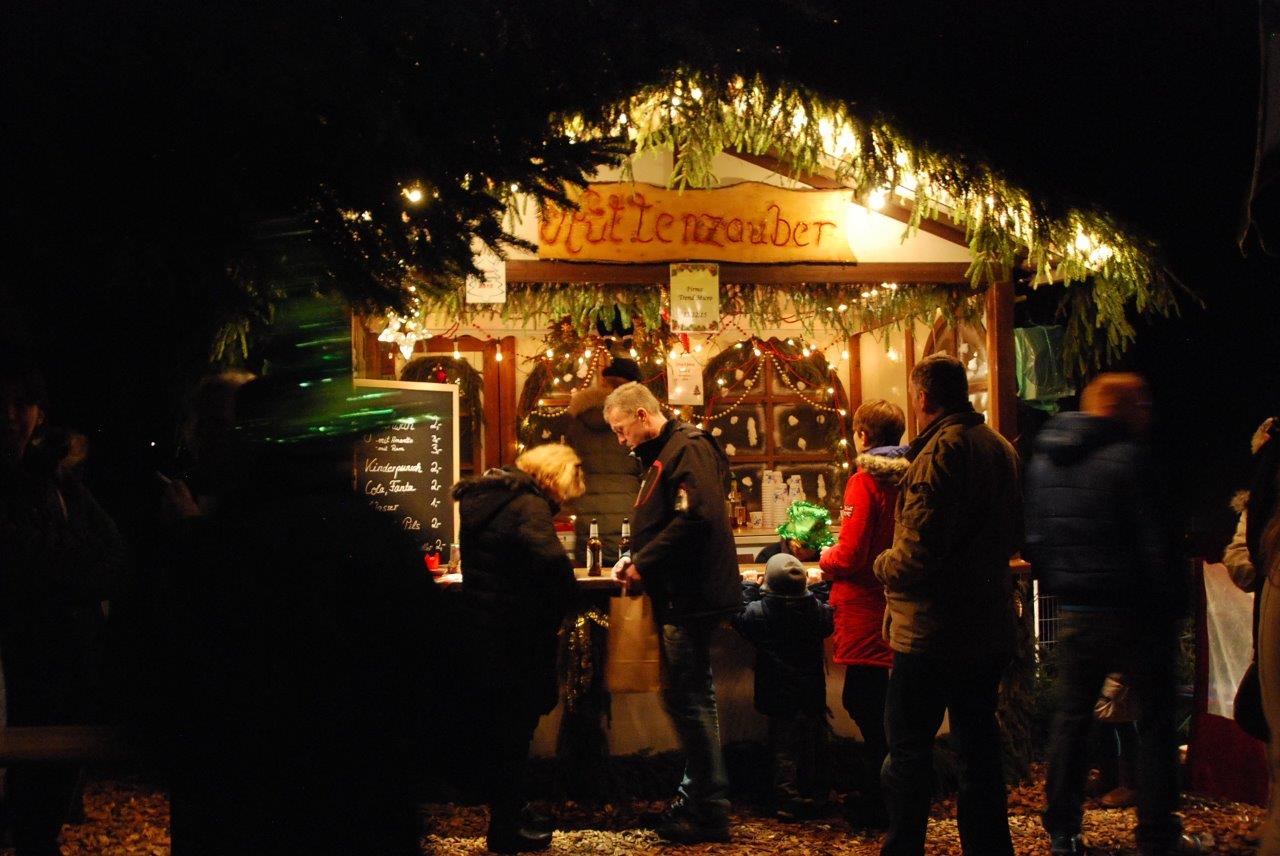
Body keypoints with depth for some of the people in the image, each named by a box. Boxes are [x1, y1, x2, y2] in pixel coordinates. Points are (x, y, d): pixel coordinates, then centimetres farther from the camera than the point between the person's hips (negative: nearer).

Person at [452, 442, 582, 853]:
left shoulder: (483, 498, 12)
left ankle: (503, 819, 28)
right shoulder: (529, 506, -17)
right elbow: (553, 563, -34)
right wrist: (555, 613, -16)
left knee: (492, 726, 18)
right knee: (512, 730, 3)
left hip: (476, 630, 8)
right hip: (512, 638, -8)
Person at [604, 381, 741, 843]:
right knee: (692, 699, 15)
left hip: (691, 597, -11)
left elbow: (694, 519, -25)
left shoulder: (688, 449, -13)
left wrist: (642, 564, -18)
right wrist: (635, 560, 6)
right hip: (680, 597, 11)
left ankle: (709, 813, -2)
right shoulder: (661, 456, 19)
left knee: (686, 700, -8)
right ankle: (699, 798, 24)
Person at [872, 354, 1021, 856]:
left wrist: (883, 565, -4)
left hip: (934, 631, -8)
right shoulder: (1000, 448, 9)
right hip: (990, 628, 8)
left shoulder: (940, 451, -19)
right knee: (978, 744, 16)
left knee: (907, 749, 1)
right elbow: (1013, 533, 20)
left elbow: (918, 553, -23)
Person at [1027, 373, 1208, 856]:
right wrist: (1172, 606, -6)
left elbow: (1033, 538, 13)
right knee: (1156, 721, 5)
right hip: (1133, 612, -6)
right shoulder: (1127, 458, -14)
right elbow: (1155, 543, -14)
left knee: (1071, 717, 14)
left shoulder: (1043, 460, 8)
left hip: (1075, 612, 6)